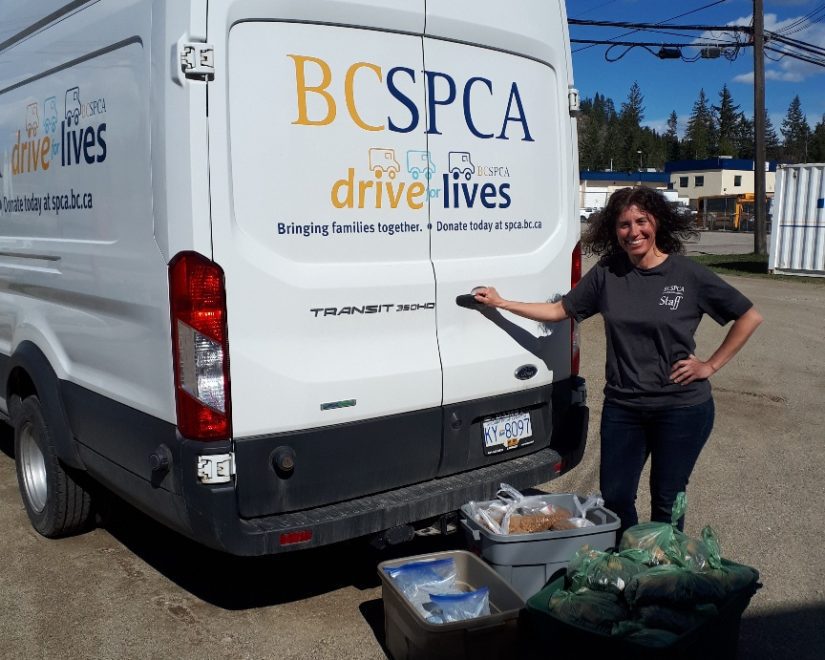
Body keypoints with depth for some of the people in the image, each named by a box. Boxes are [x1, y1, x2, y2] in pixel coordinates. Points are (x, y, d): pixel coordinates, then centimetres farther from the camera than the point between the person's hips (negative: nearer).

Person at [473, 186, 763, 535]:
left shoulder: (689, 275, -9)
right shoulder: (607, 273, -2)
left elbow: (750, 317, -1)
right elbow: (560, 310, 6)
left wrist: (711, 365, -5)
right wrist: (500, 303, 3)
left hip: (682, 408, -3)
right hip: (622, 407, 3)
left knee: (666, 501, 10)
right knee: (614, 498, 10)